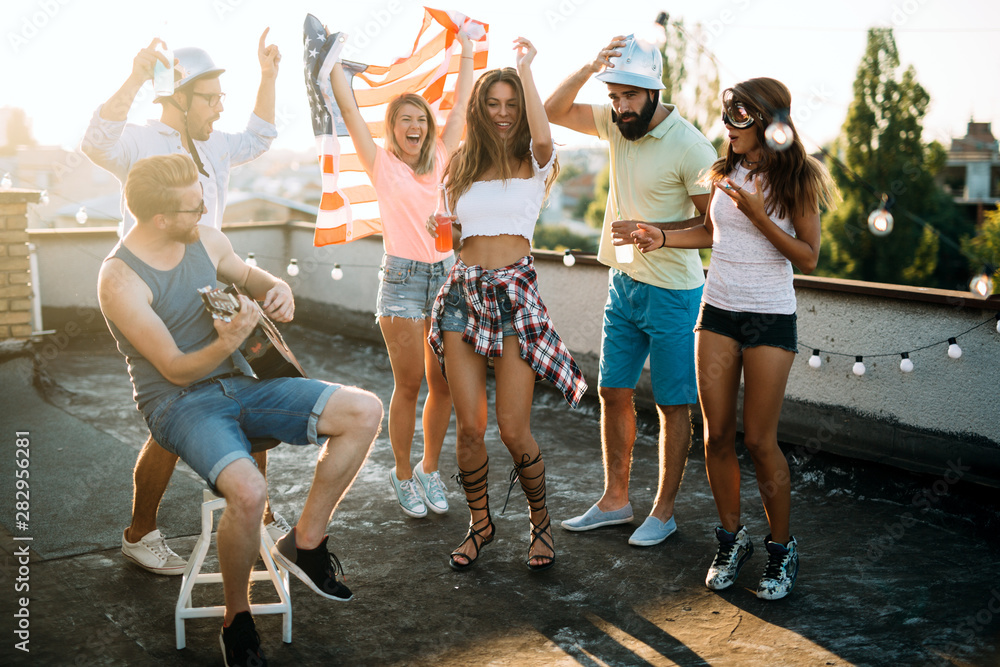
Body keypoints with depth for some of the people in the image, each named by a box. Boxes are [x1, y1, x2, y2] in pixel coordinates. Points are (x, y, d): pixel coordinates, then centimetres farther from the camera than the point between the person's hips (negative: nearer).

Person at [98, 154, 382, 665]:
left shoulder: (207, 240, 2)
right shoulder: (120, 280, -17)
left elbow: (246, 275, 24)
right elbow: (176, 370, -17)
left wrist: (278, 289, 1)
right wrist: (228, 343, -36)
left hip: (240, 383, 7)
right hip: (180, 404, -6)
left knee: (365, 412, -12)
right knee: (248, 491, -36)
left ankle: (306, 541, 3)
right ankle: (236, 618, -7)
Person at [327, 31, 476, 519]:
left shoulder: (440, 159, 10)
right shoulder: (382, 164, 1)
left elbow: (461, 104, 16)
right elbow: (349, 109, -1)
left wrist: (467, 51, 22)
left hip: (445, 277, 4)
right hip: (402, 280, -4)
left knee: (442, 384, 6)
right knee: (408, 386, 0)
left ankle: (429, 470, 22)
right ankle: (403, 475, 15)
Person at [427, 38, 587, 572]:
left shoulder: (534, 162, 3)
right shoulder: (463, 165, 14)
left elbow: (543, 136, -21)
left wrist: (525, 66, -14)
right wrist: (443, 228, 0)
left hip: (515, 291, -3)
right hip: (463, 292, 3)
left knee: (514, 430, -5)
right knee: (469, 427, 2)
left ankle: (540, 522, 20)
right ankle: (479, 523, 24)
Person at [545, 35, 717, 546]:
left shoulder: (690, 147, -18)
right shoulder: (617, 123, 2)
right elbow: (554, 111, 3)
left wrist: (650, 231, -25)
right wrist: (589, 68, -12)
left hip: (672, 292, -7)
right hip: (623, 282, 7)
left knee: (672, 404, 5)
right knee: (613, 392, 12)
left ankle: (664, 512, 17)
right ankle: (615, 500, 26)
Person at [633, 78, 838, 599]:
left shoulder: (796, 180, -8)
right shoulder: (726, 171, 6)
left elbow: (808, 258, -9)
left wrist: (758, 214, -19)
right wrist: (663, 238, 4)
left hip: (770, 320, -4)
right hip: (718, 311, 5)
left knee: (759, 441, -3)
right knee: (717, 435, 5)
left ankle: (781, 549, 16)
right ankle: (731, 538, 23)